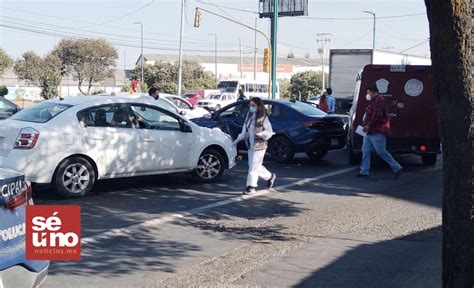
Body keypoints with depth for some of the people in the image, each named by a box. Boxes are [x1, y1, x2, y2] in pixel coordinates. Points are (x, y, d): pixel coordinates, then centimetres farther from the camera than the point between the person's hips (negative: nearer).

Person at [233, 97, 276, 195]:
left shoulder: (263, 118, -13)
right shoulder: (249, 116, 9)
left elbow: (269, 132, -11)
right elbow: (245, 130, 16)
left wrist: (260, 134, -25)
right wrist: (238, 139, 10)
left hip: (259, 146, -7)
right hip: (250, 146, 8)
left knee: (254, 167, -5)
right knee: (256, 166, 15)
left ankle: (251, 187, 3)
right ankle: (270, 176, 36)